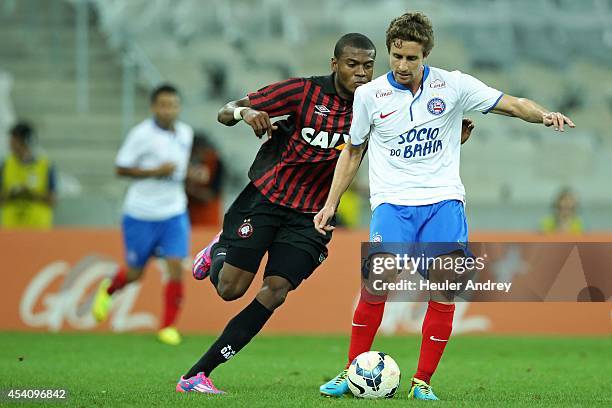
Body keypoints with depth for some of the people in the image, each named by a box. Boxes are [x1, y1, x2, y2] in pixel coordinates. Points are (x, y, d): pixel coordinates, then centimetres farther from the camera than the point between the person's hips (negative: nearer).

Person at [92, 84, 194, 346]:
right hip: (141, 214, -3)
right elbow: (120, 169, -12)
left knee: (176, 267, -12)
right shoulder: (142, 134, -13)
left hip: (174, 213, 3)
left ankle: (168, 327, -1)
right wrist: (156, 172, -21)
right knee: (135, 273, 9)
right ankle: (107, 289, 44)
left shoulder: (186, 134, 5)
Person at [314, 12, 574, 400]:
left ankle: (422, 382, -2)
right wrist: (330, 205, 13)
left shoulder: (453, 85, 1)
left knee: (444, 288, -13)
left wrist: (543, 114, -21)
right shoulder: (369, 95, 4)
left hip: (443, 198, 1)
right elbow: (353, 152, 16)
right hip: (392, 201, -1)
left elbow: (513, 104, 0)